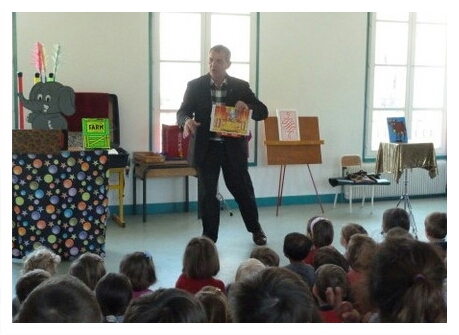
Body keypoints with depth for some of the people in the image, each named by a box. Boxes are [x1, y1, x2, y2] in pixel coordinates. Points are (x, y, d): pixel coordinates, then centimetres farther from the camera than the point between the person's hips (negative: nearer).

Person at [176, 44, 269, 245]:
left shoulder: (241, 86, 1)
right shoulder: (195, 86, -1)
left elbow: (263, 112, 0)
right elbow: (182, 111, -4)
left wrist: (248, 107, -23)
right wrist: (186, 121, -28)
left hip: (233, 148, 0)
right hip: (206, 148, 0)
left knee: (243, 190, 10)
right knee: (207, 193, 3)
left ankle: (256, 229, 32)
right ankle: (209, 236, 17)